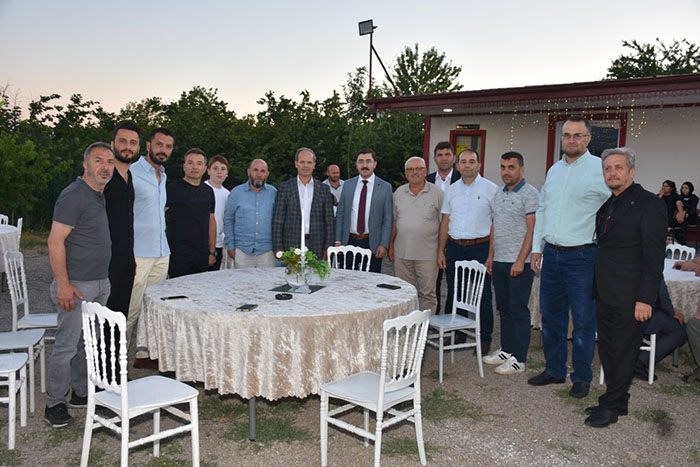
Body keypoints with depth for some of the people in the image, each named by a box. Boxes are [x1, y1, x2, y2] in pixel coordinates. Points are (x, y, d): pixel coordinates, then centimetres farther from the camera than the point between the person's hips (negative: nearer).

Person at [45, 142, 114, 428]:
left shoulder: (99, 196, 13)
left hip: (100, 285, 9)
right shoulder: (74, 195, -15)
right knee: (67, 346, -1)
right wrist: (63, 284, -22)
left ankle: (81, 393, 29)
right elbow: (55, 241, -19)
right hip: (77, 286, -9)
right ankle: (54, 405, 11)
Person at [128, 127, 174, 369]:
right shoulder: (131, 173, -9)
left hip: (161, 253, 8)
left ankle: (144, 354, 22)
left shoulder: (163, 176, 16)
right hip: (138, 253, -8)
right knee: (131, 310, -5)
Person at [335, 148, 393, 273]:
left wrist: (384, 244, -9)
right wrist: (337, 240, 2)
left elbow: (388, 219, -2)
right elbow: (340, 214, 8)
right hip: (349, 241, 2)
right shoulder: (348, 185, 7)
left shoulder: (385, 187, 0)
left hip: (372, 244, -2)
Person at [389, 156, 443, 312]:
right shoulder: (399, 193, 10)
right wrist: (391, 246, 11)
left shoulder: (437, 193, -1)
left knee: (427, 292, 0)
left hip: (427, 254, -3)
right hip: (402, 253, 4)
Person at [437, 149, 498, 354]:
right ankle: (456, 334, 24)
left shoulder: (491, 189, -2)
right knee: (454, 293, 10)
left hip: (480, 247, -4)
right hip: (454, 247, 4)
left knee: (482, 295, 1)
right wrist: (441, 250, 8)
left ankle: (484, 338, 13)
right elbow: (445, 221, 13)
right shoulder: (452, 189, 11)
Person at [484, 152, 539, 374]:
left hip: (519, 263, -8)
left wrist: (520, 261, -19)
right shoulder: (499, 194, 15)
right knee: (504, 308, 15)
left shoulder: (530, 194, -9)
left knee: (519, 311, -1)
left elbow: (532, 230, -15)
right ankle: (506, 350, 26)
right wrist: (491, 255, 16)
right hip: (499, 262, 8)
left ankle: (518, 359, 6)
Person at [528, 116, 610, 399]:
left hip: (582, 256, -6)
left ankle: (582, 378, 21)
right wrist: (537, 248, 15)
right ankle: (554, 370, 30)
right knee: (551, 316, 14)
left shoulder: (600, 169, -7)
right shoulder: (554, 170, 13)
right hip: (552, 254, 6)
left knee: (583, 320, 4)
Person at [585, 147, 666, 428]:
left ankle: (611, 406, 14)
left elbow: (653, 256, -14)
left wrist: (646, 298, -17)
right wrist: (595, 287, 13)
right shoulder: (606, 205, 13)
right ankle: (617, 402, 28)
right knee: (607, 349, 14)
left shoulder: (649, 204, -10)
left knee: (624, 351, 3)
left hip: (629, 297, -8)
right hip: (605, 294, 8)